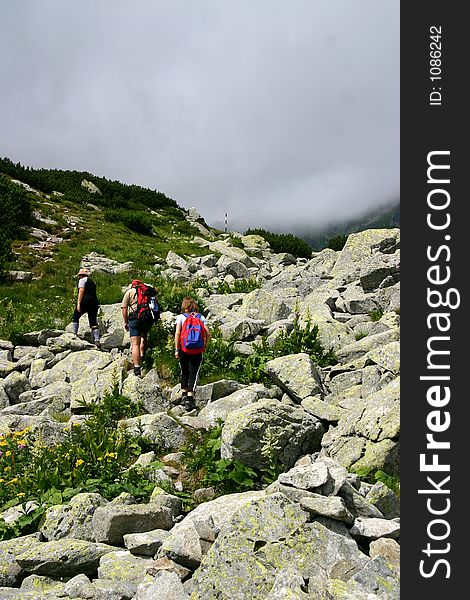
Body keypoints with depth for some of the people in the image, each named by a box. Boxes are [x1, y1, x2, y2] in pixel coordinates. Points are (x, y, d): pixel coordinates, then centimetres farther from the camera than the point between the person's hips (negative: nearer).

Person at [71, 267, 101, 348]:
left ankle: (74, 334, 3)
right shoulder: (92, 281, 27)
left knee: (75, 316, 10)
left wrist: (78, 304, -14)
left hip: (85, 301, -7)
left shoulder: (82, 280, 4)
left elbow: (81, 292, -8)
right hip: (94, 302, 7)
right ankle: (97, 340, -5)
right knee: (93, 321, 3)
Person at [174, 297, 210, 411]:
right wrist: (205, 346, 9)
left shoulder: (180, 317, 2)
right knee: (194, 373, 2)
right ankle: (190, 397, -6)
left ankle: (184, 394, 29)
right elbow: (208, 334, -3)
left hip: (184, 349, 0)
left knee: (184, 372, 18)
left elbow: (177, 333, -7)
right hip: (197, 350, 0)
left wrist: (176, 349, -4)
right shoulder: (201, 317, 5)